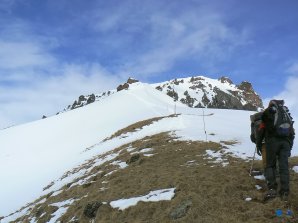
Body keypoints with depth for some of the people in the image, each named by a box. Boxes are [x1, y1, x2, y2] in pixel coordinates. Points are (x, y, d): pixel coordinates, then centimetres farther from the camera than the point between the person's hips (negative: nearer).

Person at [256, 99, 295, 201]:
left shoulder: (268, 112, 17)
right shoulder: (287, 112, 27)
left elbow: (261, 131, 13)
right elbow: (292, 133, 23)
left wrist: (258, 145, 18)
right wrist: (289, 148, 26)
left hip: (273, 139, -3)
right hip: (286, 141, 3)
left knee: (270, 165, 7)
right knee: (284, 166, 5)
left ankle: (272, 189, -6)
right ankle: (285, 192, 2)